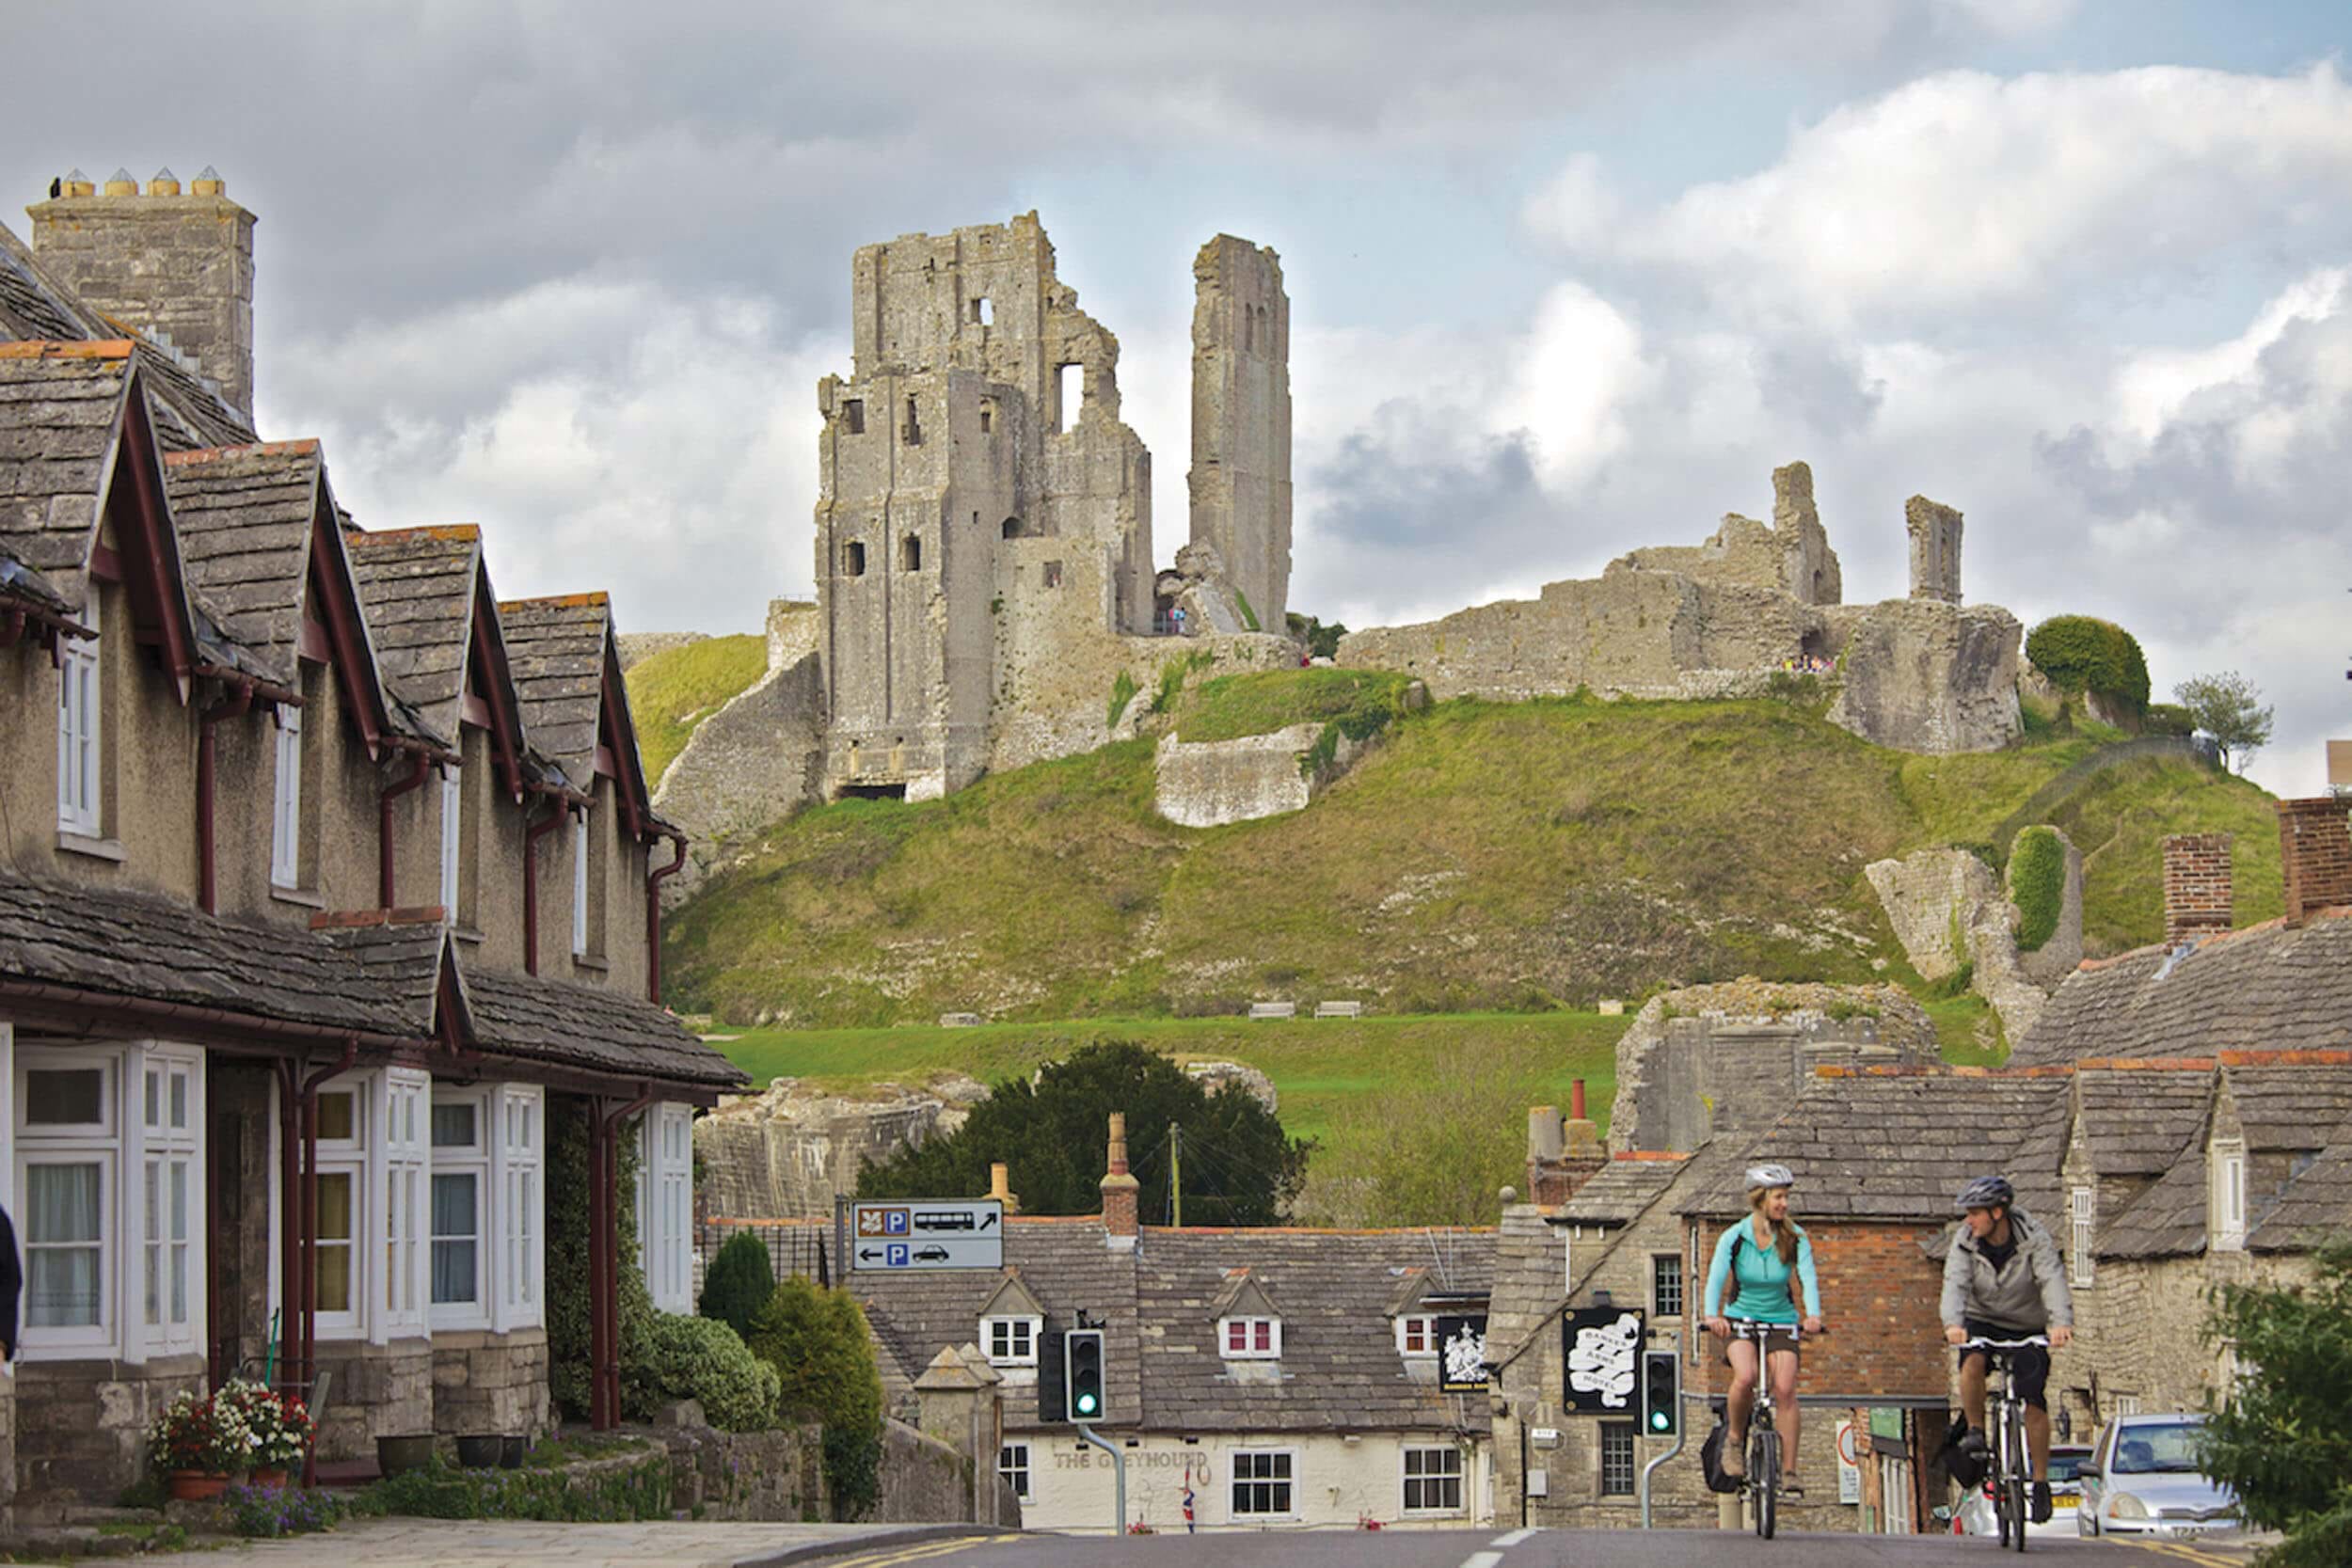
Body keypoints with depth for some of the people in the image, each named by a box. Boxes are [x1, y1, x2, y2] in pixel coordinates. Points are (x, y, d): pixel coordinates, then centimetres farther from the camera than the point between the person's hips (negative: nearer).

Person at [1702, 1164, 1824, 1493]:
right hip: (1741, 1318, -1)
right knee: (1745, 1377, -28)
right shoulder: (1734, 1237, -12)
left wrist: (1813, 1315, -39)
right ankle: (1735, 1439, -1)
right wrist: (1712, 1315, -43)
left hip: (1781, 1321, 1)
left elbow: (1808, 1278, -20)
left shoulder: (1795, 1238, -8)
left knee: (1785, 1388, -16)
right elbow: (1715, 1278, -24)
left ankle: (1789, 1472, -11)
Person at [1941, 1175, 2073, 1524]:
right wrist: (1953, 1323, -46)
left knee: (2035, 1401, -12)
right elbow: (1955, 1284, -26)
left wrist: (2061, 1323, -50)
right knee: (1972, 1361, -33)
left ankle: (2041, 1483, 0)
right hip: (1982, 1322, 1)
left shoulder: (2035, 1239, -17)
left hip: (2027, 1329, -1)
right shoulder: (1965, 1241, -13)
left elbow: (2053, 1281, -31)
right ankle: (1975, 1430, -13)